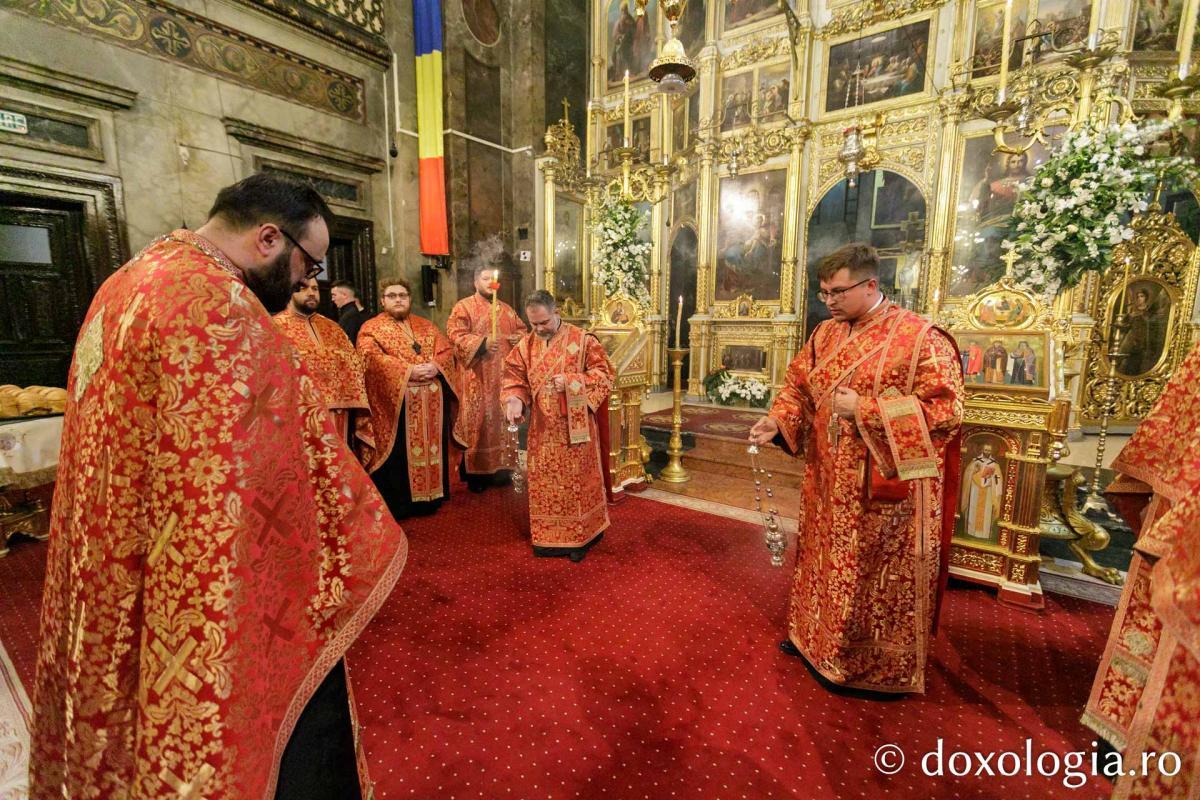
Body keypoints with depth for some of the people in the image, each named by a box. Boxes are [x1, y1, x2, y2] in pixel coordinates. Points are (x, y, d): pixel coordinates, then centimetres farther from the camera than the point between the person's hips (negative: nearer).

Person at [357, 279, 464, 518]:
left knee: (431, 447, 10)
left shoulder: (426, 326, 18)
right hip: (395, 402, -4)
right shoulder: (371, 328, 3)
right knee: (399, 454, -1)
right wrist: (409, 370, -22)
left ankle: (429, 497, 23)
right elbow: (372, 359, -13)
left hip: (432, 401, 5)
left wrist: (435, 366, -14)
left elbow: (446, 350, 8)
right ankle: (396, 504, 10)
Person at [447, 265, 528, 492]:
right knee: (478, 419, -3)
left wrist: (519, 337, 1)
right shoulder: (463, 307, 0)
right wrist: (482, 343, -23)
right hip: (478, 377, -5)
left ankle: (499, 466, 20)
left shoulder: (506, 309, 17)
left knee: (502, 418, 9)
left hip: (504, 374, 6)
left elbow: (522, 329, 24)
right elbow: (455, 335, -11)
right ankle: (475, 472, 6)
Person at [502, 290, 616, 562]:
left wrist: (570, 381, -21)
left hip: (574, 427, -3)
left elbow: (604, 372, -8)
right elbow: (513, 377, 5)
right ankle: (549, 537, 28)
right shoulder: (525, 345, 4)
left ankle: (579, 537, 24)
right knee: (544, 482, 11)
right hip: (542, 430, 4)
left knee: (577, 480, 7)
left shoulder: (582, 339, -7)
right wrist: (514, 399, -17)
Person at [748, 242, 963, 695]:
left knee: (878, 577, 10)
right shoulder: (825, 334, 5)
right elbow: (798, 385, 9)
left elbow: (945, 411, -18)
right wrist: (777, 422, -9)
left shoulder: (920, 338, -15)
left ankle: (882, 669, 33)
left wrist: (864, 410, -22)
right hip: (829, 486, 6)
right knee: (825, 562, 21)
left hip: (885, 492, -6)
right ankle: (816, 636, 43)